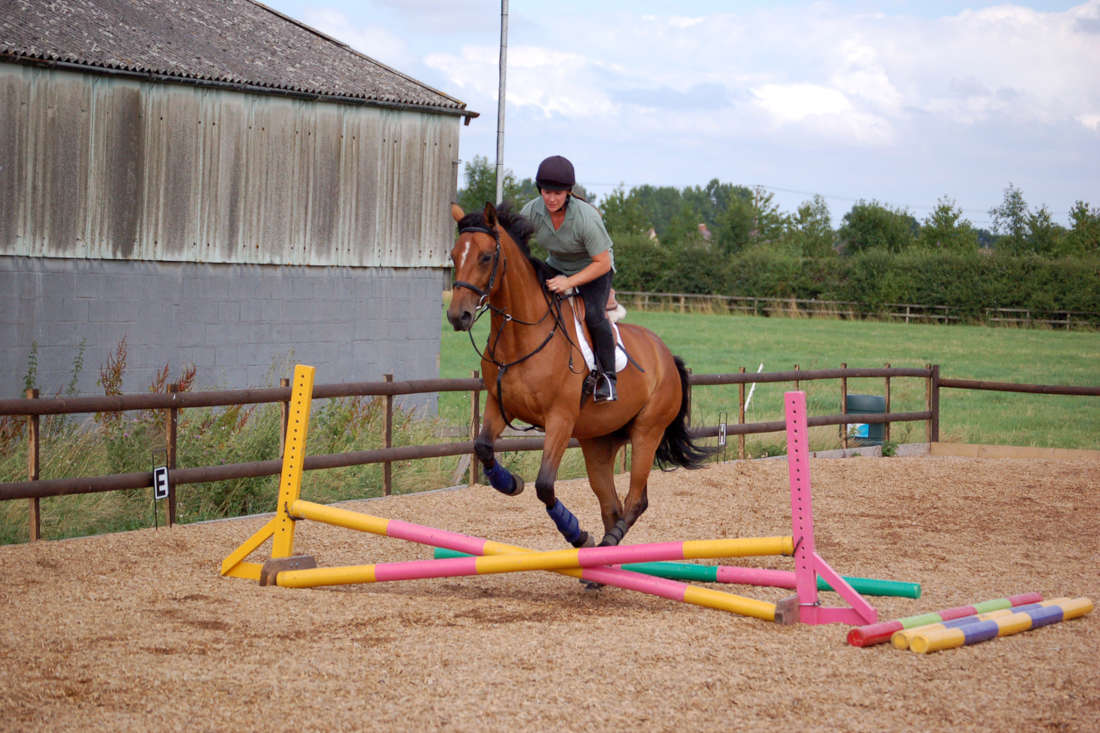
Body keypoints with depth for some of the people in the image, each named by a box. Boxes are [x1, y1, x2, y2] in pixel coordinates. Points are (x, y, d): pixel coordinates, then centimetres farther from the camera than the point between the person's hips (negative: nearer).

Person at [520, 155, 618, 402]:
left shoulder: (586, 218, -33)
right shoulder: (532, 211, -20)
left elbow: (603, 263, -27)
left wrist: (569, 282, -35)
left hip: (593, 268, -5)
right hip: (557, 266, 5)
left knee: (593, 312, -28)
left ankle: (607, 377, -14)